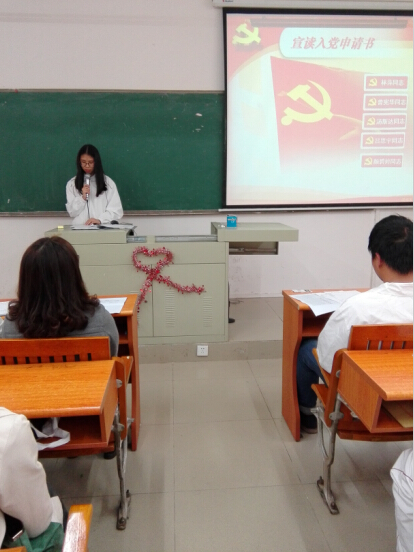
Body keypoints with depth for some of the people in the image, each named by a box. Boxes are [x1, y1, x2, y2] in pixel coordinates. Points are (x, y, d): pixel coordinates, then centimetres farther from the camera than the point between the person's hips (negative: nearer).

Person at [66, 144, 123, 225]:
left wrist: (100, 219, -13)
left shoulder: (108, 182, 8)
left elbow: (117, 210, 1)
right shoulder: (72, 184, 13)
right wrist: (82, 198, -5)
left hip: (103, 227, -1)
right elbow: (72, 212, 10)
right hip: (80, 228, 1)